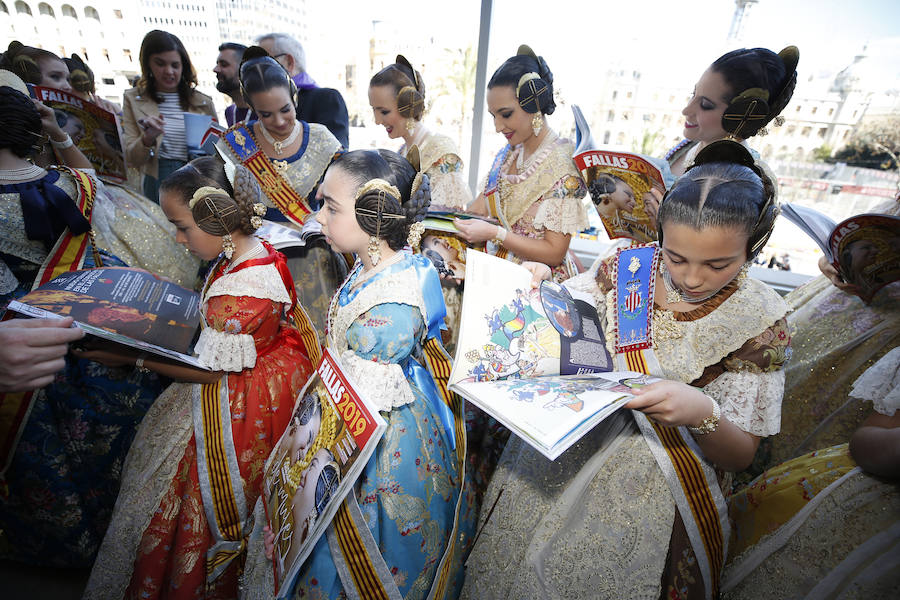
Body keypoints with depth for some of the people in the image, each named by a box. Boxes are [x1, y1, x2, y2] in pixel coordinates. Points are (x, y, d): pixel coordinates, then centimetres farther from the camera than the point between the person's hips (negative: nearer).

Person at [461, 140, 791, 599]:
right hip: (562, 451, 2)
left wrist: (703, 413, -30)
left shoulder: (760, 320, -10)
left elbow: (739, 456, -8)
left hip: (655, 488, -1)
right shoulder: (627, 267, -7)